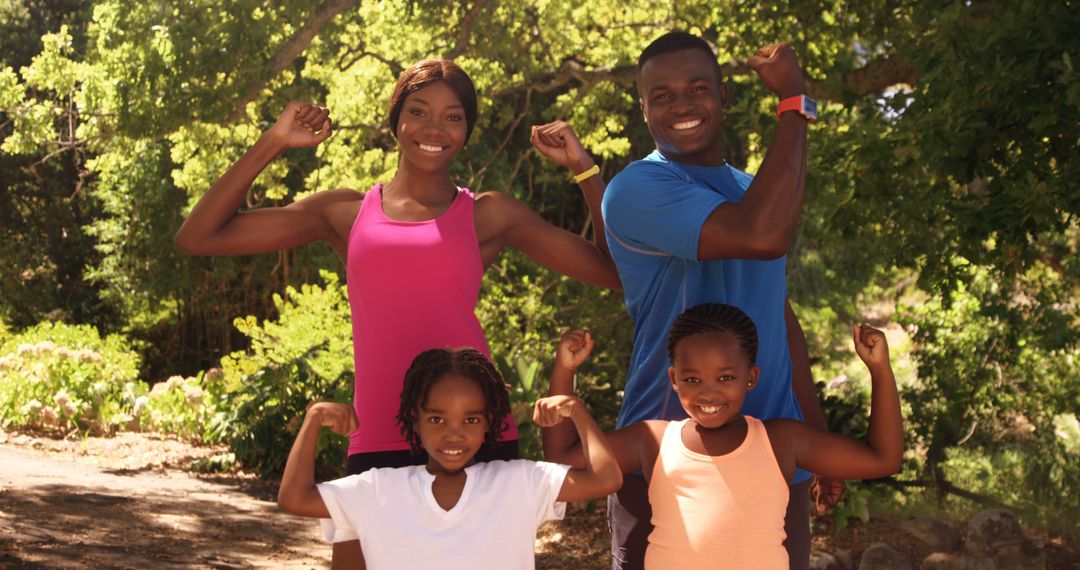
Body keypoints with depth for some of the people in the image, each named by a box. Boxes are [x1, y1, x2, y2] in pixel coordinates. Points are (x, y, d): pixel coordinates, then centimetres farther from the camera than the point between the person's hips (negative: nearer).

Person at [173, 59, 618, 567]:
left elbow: (612, 270, 10)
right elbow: (197, 238, 13)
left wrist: (582, 166, 8)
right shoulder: (346, 212, 14)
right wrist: (272, 144, 9)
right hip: (378, 443, 1)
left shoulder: (488, 215, 13)